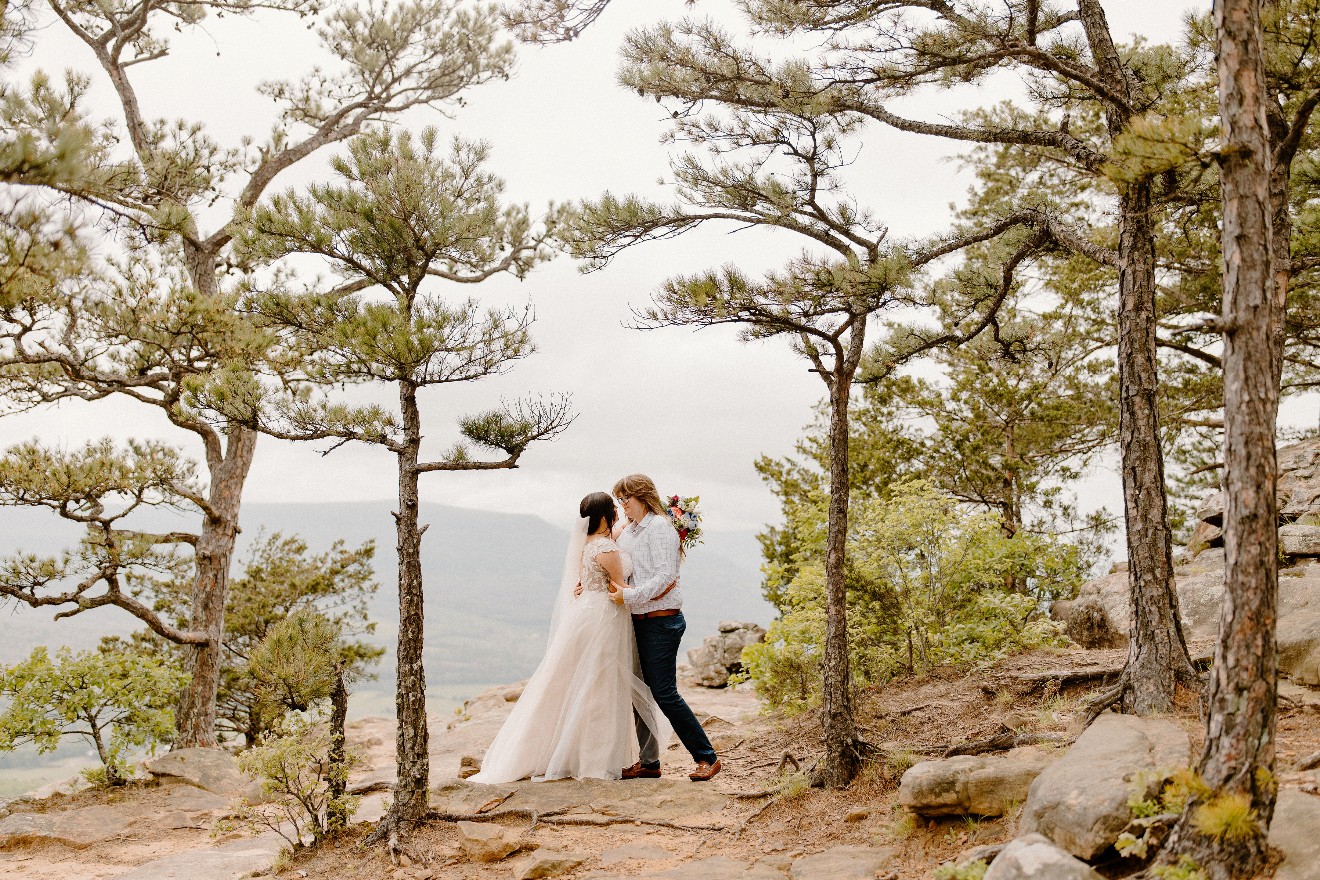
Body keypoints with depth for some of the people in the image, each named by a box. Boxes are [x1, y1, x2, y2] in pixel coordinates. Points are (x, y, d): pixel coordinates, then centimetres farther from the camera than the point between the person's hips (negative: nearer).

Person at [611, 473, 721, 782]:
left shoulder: (659, 527, -10)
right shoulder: (627, 532, 15)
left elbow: (665, 576, -19)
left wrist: (628, 596, -21)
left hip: (661, 620, -8)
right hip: (638, 622, 8)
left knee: (664, 693, -9)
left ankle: (707, 757, -1)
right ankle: (648, 762, 16)